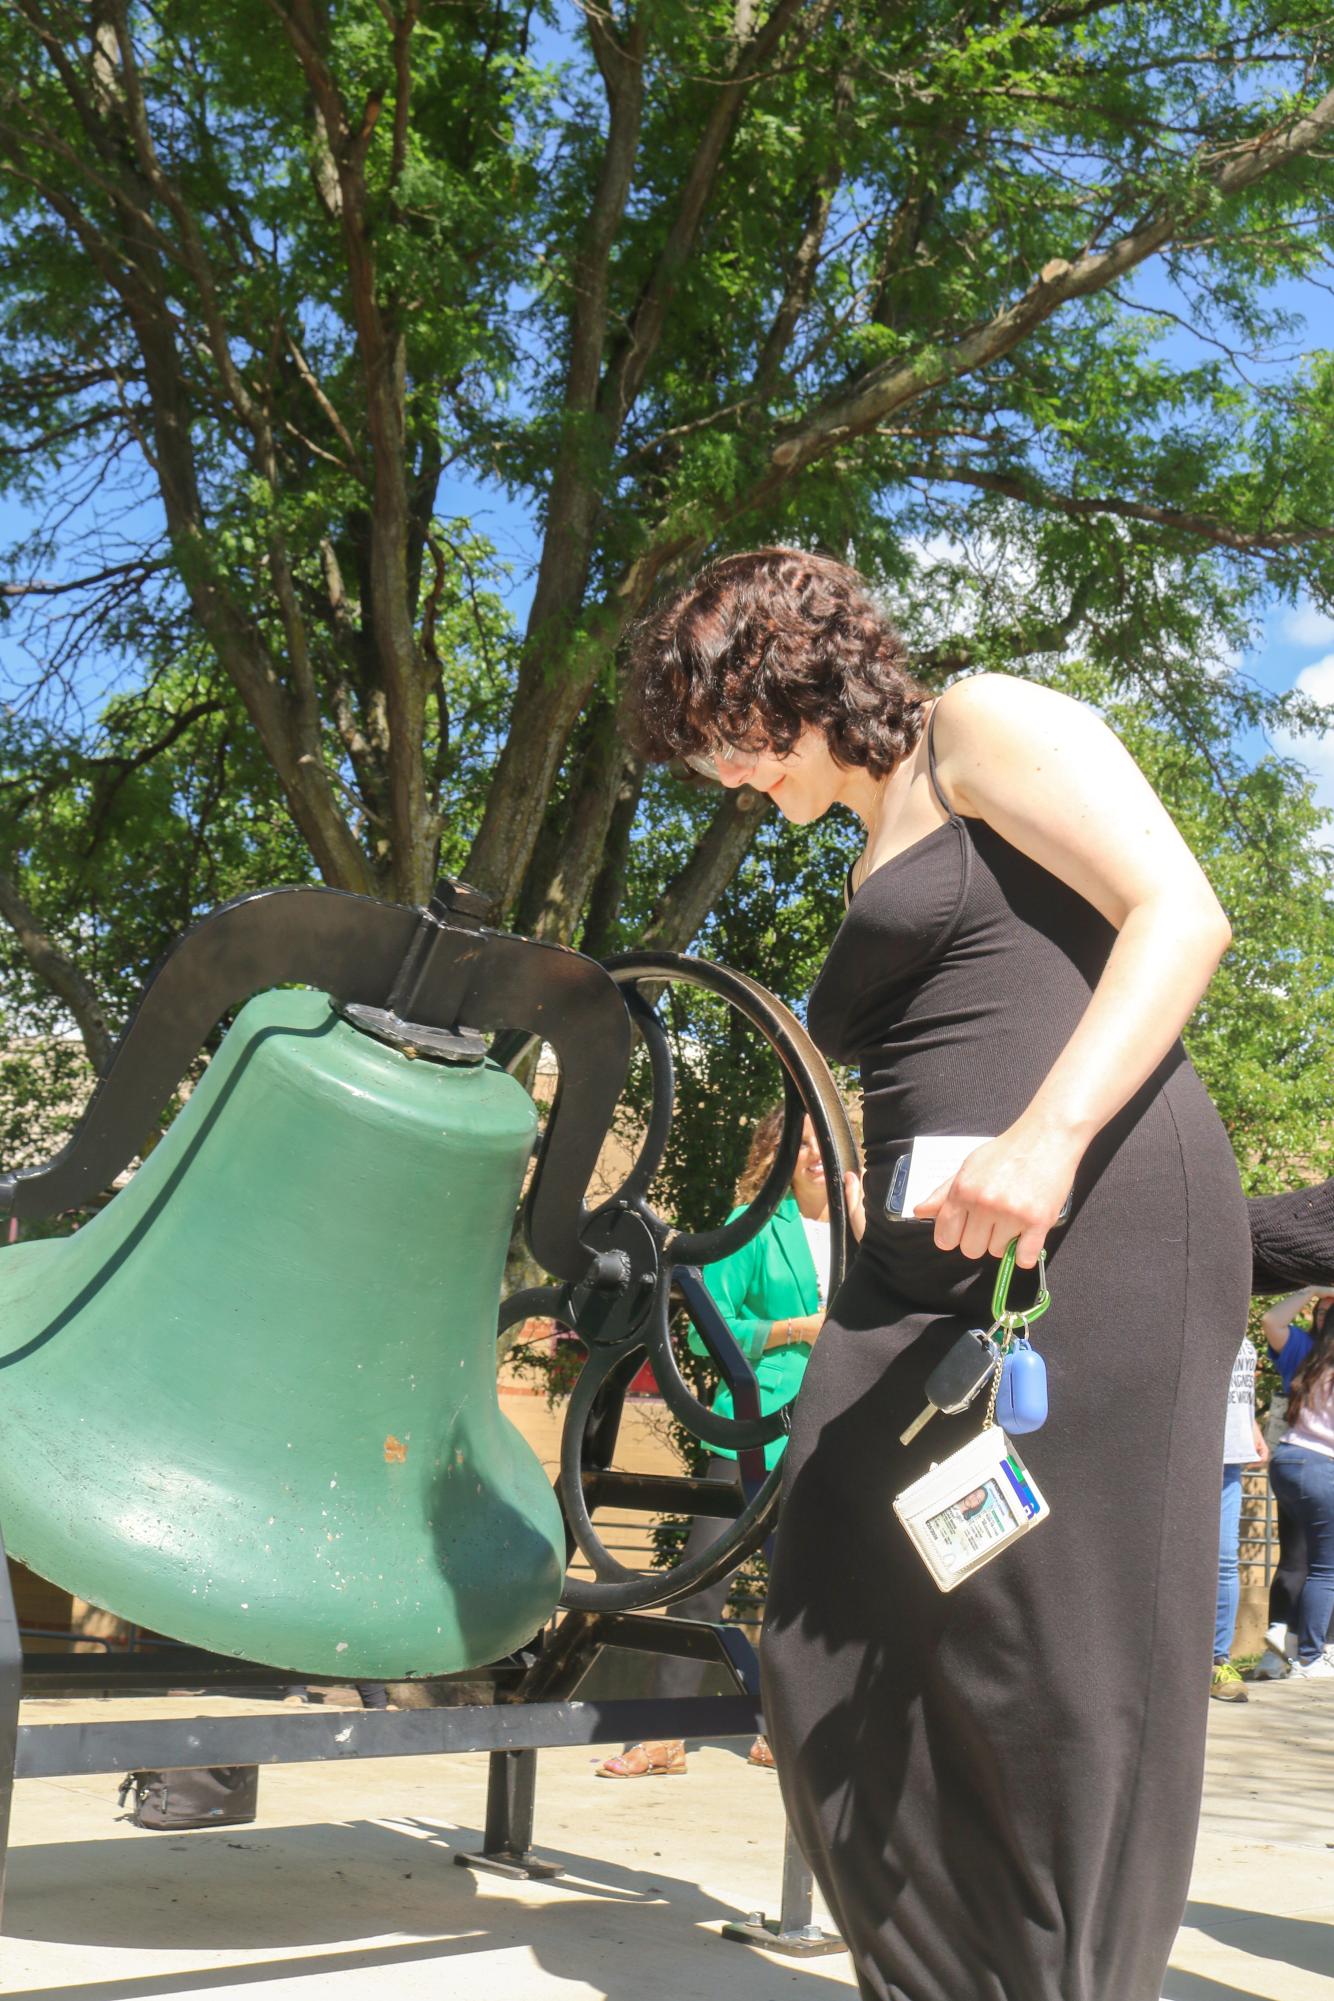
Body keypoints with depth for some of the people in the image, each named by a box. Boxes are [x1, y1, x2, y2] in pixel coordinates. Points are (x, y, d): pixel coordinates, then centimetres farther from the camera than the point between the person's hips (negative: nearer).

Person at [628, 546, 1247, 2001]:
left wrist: (1051, 1135, -24)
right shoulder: (873, 864, 27)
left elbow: (1181, 913, -11)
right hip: (931, 1262, 9)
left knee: (1057, 1659, -5)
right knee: (836, 1656, 4)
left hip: (1096, 1226, -9)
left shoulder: (984, 732, 3)